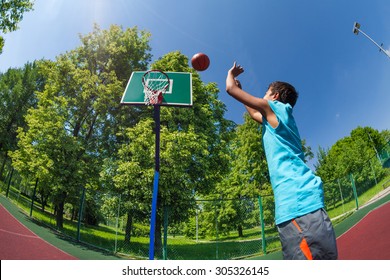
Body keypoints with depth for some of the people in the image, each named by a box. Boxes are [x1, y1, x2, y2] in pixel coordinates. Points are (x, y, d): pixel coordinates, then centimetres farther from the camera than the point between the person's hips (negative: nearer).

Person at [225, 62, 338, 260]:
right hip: (296, 201, 10)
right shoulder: (274, 119, 28)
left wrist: (231, 73, 32)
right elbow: (254, 113, 49)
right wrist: (241, 91, 57)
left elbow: (231, 88, 10)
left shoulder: (276, 108, 5)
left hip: (298, 201, -10)